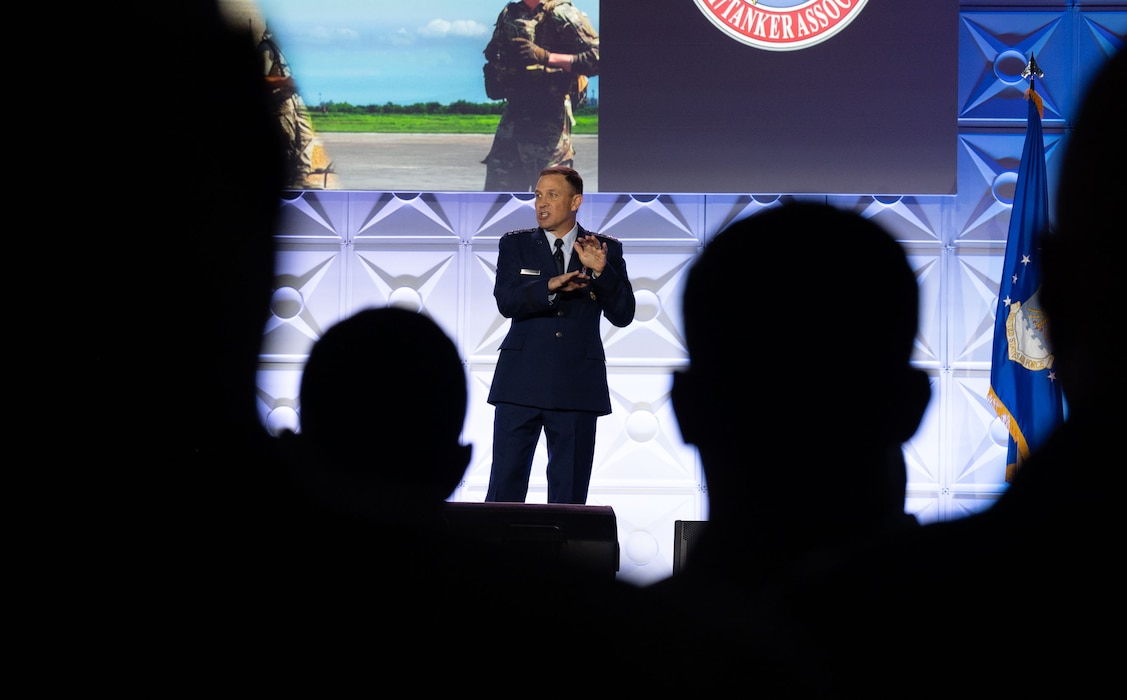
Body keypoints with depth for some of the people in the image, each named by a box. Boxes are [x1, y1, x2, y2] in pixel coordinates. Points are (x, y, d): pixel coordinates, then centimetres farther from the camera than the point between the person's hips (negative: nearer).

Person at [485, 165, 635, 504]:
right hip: (522, 384, 0)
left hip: (577, 385, 0)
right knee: (506, 482, -2)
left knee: (570, 489, 3)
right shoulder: (515, 244, 8)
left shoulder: (607, 250, 7)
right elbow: (506, 301, -8)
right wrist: (550, 286, -24)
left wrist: (602, 270, -16)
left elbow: (623, 315, -1)